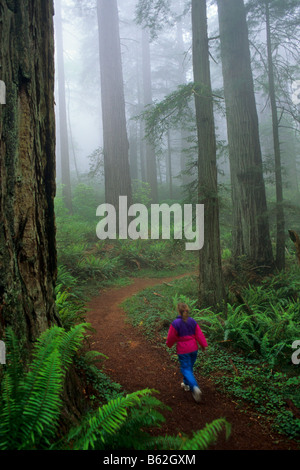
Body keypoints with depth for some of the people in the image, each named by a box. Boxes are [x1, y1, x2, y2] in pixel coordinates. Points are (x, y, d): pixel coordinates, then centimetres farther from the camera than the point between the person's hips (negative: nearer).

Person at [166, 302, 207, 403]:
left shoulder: (175, 323, -17)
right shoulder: (193, 321, -3)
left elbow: (171, 337, -9)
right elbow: (199, 334, -2)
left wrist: (169, 344, 10)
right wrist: (203, 345, 6)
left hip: (183, 350, -5)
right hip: (193, 349, 5)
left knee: (186, 369, 1)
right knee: (189, 367, 22)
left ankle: (195, 387, -17)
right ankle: (186, 384, 38)